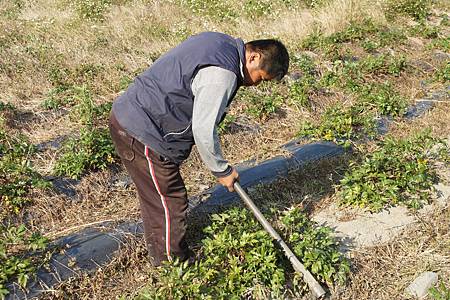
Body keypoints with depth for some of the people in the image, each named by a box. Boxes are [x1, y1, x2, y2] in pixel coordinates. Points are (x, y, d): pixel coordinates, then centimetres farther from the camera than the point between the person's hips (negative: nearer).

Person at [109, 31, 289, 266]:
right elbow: (203, 131, -23)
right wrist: (222, 170, -7)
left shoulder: (222, 44, 10)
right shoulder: (222, 74, -23)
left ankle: (160, 255, 42)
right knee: (170, 204, 3)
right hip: (140, 133, -11)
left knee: (156, 199, 24)